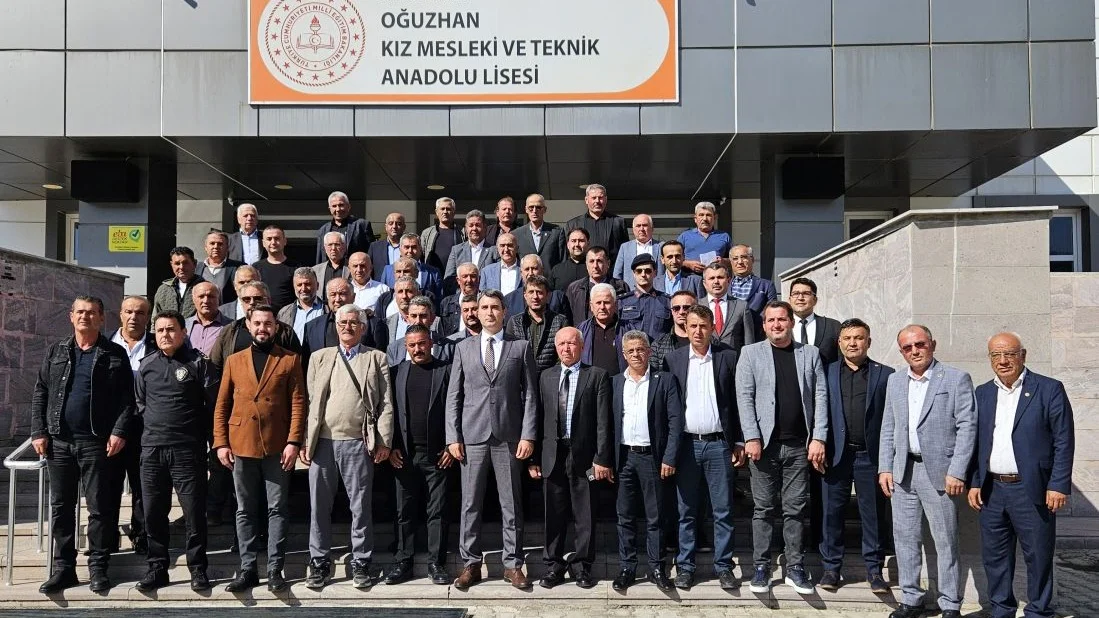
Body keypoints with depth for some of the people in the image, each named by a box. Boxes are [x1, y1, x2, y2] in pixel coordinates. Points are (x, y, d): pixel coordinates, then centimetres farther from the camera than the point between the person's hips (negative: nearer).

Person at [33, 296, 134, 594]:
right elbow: (40, 394, 9)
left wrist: (119, 431, -12)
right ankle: (63, 568, 16)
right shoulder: (56, 352, 11)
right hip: (59, 441, 3)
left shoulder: (114, 354, 2)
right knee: (61, 507, 8)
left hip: (96, 443, -3)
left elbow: (126, 398, -2)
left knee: (99, 507, 1)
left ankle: (98, 567, 9)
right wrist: (39, 432, 1)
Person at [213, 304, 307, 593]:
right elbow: (221, 405, 9)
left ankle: (274, 569, 8)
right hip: (241, 446, 3)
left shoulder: (290, 360, 4)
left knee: (277, 509, 2)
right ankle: (248, 569, 15)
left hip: (277, 447, -2)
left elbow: (298, 403, -2)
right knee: (245, 511, 8)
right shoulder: (234, 361, 11)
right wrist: (221, 443, 0)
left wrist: (294, 441, -11)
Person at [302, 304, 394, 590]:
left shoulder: (376, 358, 7)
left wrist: (384, 442, -6)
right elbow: (309, 402, 9)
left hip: (358, 443, -2)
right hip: (322, 443, 2)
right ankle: (320, 563, 18)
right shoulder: (319, 357, 12)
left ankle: (360, 563, 16)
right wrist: (303, 441, 2)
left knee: (361, 506, 4)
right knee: (319, 507, 7)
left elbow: (386, 404, 2)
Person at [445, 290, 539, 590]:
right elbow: (454, 395, 7)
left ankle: (513, 564, 13)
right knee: (470, 503, 5)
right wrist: (453, 436, -1)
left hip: (508, 436, -1)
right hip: (473, 435, 1)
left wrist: (528, 435, -6)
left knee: (511, 504, 5)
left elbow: (530, 395, 2)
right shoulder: (463, 348, 9)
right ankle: (471, 563, 15)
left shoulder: (521, 347, 6)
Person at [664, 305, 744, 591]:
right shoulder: (673, 359, 5)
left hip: (719, 444, -1)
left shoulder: (729, 358, 3)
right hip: (686, 444, 1)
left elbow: (738, 401, 4)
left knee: (723, 510, 4)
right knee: (686, 511, 7)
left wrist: (740, 442, 1)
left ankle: (723, 566, 15)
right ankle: (685, 566, 16)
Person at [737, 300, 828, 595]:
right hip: (765, 443, -1)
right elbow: (745, 397, -2)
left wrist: (818, 438, -4)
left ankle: (795, 568, 15)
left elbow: (820, 396, 5)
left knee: (796, 509, 6)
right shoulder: (751, 353, 4)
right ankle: (761, 567, 12)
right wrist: (751, 438, -11)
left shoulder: (810, 354, 10)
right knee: (764, 508, 4)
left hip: (800, 445, 2)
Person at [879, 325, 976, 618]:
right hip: (903, 472, 5)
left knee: (946, 541, 2)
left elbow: (967, 427, -7)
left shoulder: (957, 379, -3)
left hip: (939, 472, -4)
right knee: (905, 538, 9)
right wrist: (884, 468, 6)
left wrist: (957, 472, -13)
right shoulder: (895, 381, 11)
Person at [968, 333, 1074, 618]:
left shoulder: (1049, 390, -4)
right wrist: (974, 483, 6)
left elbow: (1064, 442, -6)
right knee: (994, 557, 12)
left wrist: (1059, 485, -12)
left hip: (1032, 491, -4)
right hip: (991, 491, 4)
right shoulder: (982, 393, 9)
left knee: (1038, 557, 5)